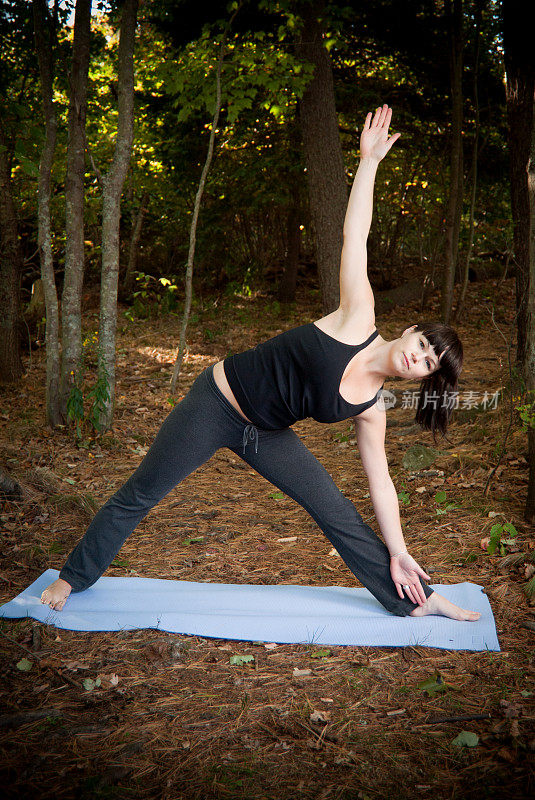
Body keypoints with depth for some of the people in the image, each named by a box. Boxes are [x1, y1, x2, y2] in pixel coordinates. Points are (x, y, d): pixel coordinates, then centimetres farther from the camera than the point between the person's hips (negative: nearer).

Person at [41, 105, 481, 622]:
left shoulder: (370, 407, -6)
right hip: (217, 401, -4)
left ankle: (415, 602, 13)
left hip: (265, 434, 4)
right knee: (138, 497, 6)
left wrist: (398, 554, 2)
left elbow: (380, 482, 1)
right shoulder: (357, 321, -19)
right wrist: (369, 160, -22)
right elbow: (355, 235, -20)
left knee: (337, 512, -1)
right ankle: (73, 579, 27)